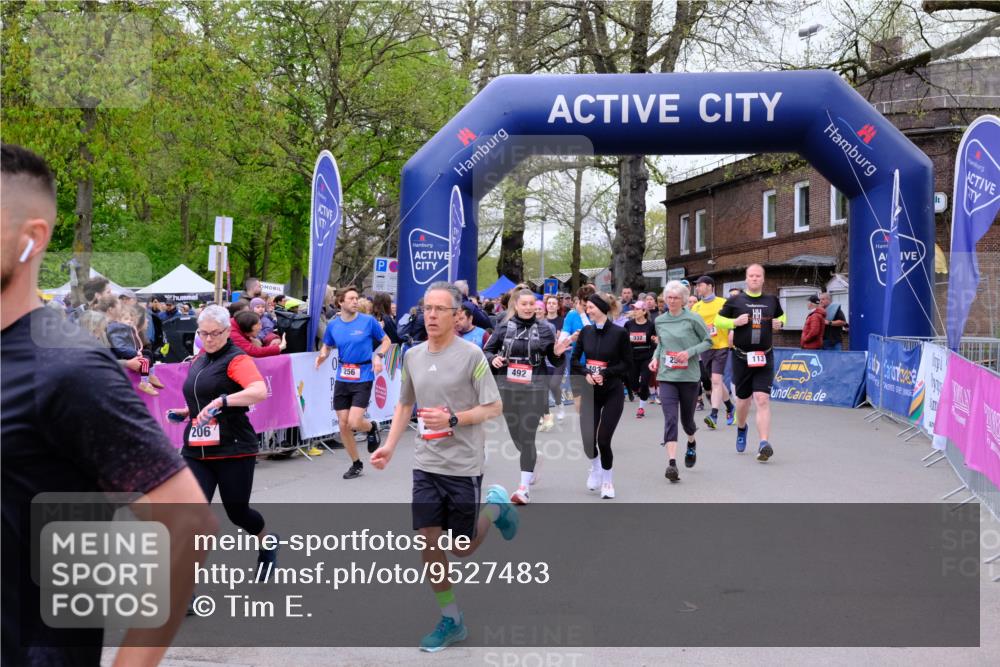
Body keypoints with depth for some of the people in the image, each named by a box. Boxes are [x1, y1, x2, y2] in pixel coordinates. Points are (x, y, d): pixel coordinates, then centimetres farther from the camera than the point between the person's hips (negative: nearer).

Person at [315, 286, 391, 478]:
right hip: (342, 379, 4)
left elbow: (386, 341, 5)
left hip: (363, 378, -4)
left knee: (354, 423, -14)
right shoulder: (333, 325, 2)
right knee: (343, 425, 5)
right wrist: (322, 356, -6)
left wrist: (378, 356, -14)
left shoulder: (368, 321, -7)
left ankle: (372, 427, 22)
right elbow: (326, 346, 17)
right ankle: (356, 464, 24)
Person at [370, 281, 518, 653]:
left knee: (462, 548, 6)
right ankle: (451, 621, 18)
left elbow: (494, 407, -10)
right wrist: (389, 446, 7)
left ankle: (496, 507, 35)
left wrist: (452, 419, -22)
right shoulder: (412, 356, 5)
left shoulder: (471, 355, -12)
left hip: (463, 465, -4)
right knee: (428, 543, 2)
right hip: (425, 465, 5)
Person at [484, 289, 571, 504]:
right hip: (508, 389, 3)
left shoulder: (544, 328, 0)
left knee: (527, 437, -8)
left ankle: (524, 488, -4)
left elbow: (554, 361, 8)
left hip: (534, 389, -3)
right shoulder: (504, 327, 2)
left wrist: (558, 353, -14)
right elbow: (487, 350, 10)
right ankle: (532, 458, 46)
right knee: (516, 435, 13)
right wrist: (493, 359, -11)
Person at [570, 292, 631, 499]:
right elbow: (575, 360, 8)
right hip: (590, 391, 3)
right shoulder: (586, 331, 3)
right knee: (588, 438, 0)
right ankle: (595, 467, 34)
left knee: (604, 439, -6)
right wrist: (586, 374, -10)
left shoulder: (619, 333, -9)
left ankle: (607, 480, 18)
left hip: (613, 391, -3)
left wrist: (605, 374, -17)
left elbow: (627, 364, -6)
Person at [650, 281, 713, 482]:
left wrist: (690, 352, -14)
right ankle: (671, 462, -16)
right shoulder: (660, 321, 7)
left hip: (689, 375, -2)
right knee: (670, 418, -12)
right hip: (666, 376, 2)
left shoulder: (693, 319, -5)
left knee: (687, 418, 12)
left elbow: (708, 341, 1)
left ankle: (691, 443, 47)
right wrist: (655, 357, 3)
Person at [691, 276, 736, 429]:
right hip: (705, 348, 5)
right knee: (715, 381, 12)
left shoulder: (723, 303, -4)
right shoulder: (696, 307, 9)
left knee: (716, 380, -16)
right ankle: (730, 408, 33)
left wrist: (732, 333, -12)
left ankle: (714, 415, -20)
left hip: (721, 347, -5)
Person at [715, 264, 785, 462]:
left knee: (762, 399, -14)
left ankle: (764, 444, -18)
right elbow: (718, 320, 6)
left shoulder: (771, 300, 8)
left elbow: (781, 316, 26)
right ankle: (741, 428, 44)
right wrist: (735, 322, -12)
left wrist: (779, 323, 4)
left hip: (764, 358, 0)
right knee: (743, 400, 12)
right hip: (741, 357, 0)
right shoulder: (736, 301, 1)